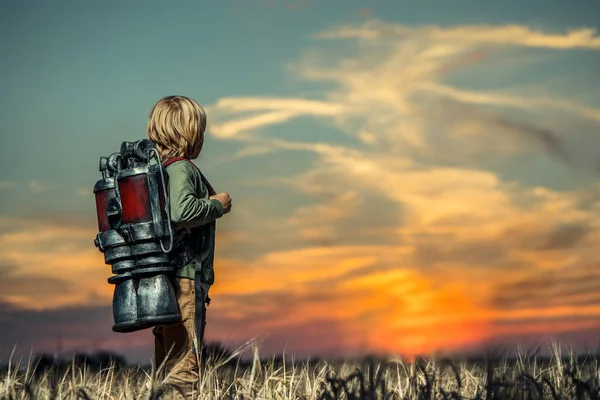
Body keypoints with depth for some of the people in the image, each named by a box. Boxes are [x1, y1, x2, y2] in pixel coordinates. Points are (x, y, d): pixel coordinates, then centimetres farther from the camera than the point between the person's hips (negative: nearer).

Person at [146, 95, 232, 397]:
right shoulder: (181, 169, -13)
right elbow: (182, 211, -29)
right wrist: (217, 205, -13)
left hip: (162, 277, 10)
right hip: (184, 274, -10)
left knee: (167, 358, 14)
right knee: (185, 359, -9)